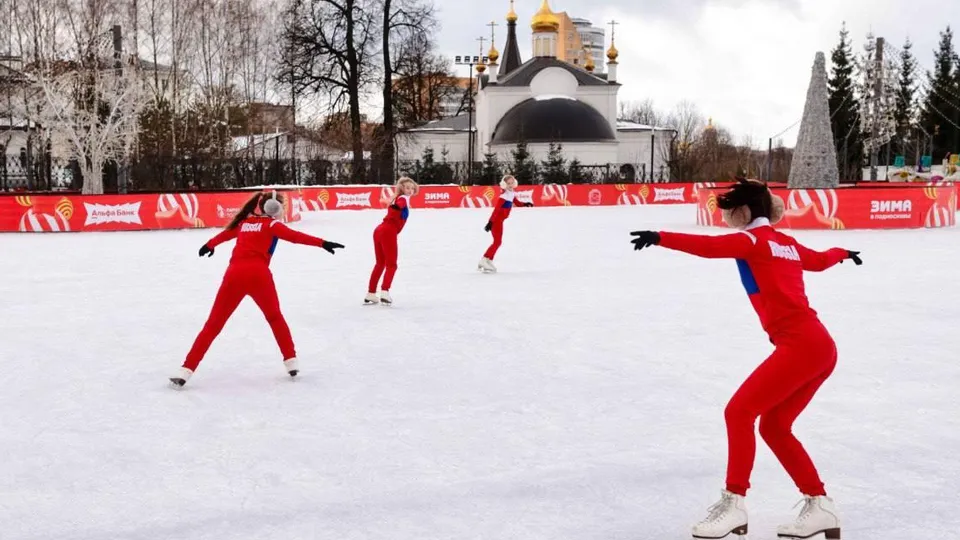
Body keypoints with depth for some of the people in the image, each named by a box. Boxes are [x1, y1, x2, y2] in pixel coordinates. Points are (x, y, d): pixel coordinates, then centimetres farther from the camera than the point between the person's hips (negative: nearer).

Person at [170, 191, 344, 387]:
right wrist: (323, 243, -15)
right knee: (275, 317, 23)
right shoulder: (271, 224, 10)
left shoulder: (244, 222, 24)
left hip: (234, 275, 3)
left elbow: (225, 233, 42)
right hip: (258, 275, -3)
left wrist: (209, 245, 61)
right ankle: (291, 361, 21)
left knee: (213, 324, 8)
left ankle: (186, 370, 1)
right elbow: (295, 236, -7)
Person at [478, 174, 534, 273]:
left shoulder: (512, 193, 6)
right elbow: (496, 209, -26)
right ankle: (484, 261, -8)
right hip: (496, 220, -9)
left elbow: (516, 202, 23)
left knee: (498, 242, 12)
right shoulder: (504, 196, -21)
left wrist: (525, 204, 2)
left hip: (500, 220, 9)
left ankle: (488, 261, 17)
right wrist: (490, 222, -30)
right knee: (497, 241, -10)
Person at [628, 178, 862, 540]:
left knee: (739, 412, -8)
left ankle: (734, 503, -9)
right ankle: (820, 506, 16)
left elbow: (710, 247, -23)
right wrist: (843, 253, 62)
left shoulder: (753, 240, -3)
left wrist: (660, 238, -32)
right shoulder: (785, 243, 20)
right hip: (819, 345, 9)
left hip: (801, 345, -9)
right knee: (773, 427, 14)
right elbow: (820, 260, 39)